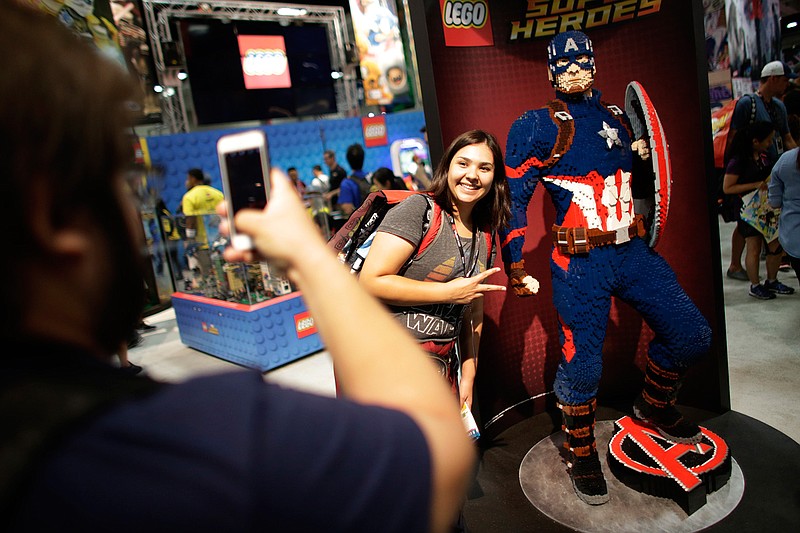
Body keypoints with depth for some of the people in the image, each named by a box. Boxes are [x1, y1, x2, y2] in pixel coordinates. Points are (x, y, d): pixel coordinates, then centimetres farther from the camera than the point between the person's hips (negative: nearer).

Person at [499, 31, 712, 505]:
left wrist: (643, 156, 6)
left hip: (634, 252, 6)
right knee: (582, 363, -6)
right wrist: (515, 265, -13)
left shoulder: (616, 118, 16)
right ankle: (581, 453, 20)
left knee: (692, 335, 7)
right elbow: (513, 198, -6)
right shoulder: (536, 127, -2)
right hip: (581, 263, -6)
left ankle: (654, 406, 35)